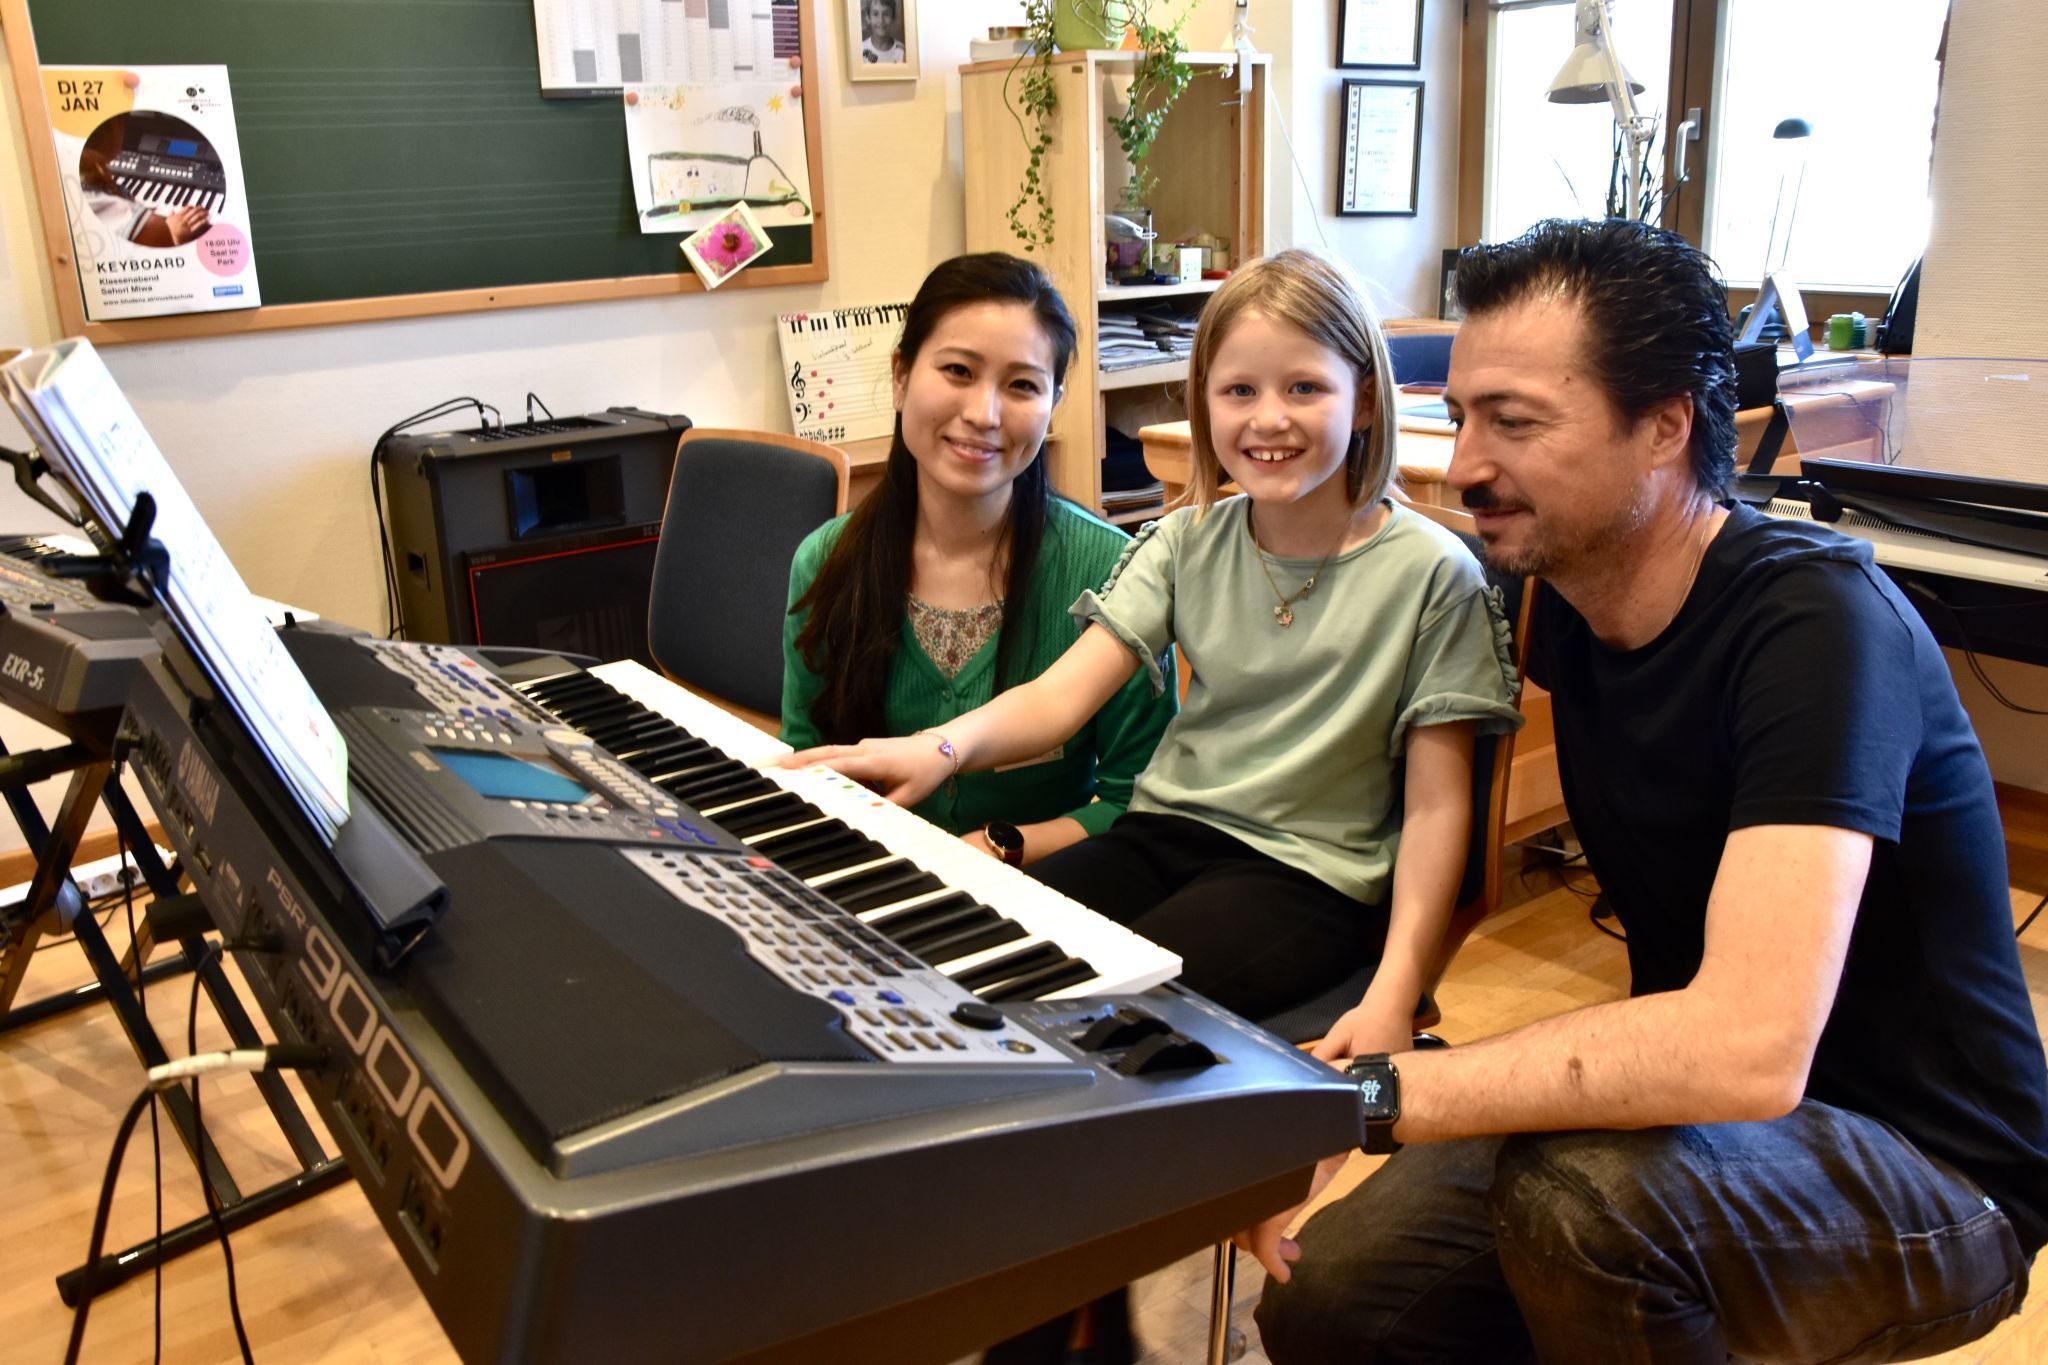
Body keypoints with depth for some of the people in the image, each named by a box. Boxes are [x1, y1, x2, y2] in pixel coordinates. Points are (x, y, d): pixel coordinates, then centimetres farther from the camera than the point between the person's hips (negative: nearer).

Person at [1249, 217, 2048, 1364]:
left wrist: (1361, 1093, -37)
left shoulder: (1816, 622, -26)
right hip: (1685, 1108, 6)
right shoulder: (1569, 604, -3)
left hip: (1932, 1179, -6)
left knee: (1574, 1187, -35)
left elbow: (1749, 1048, -38)